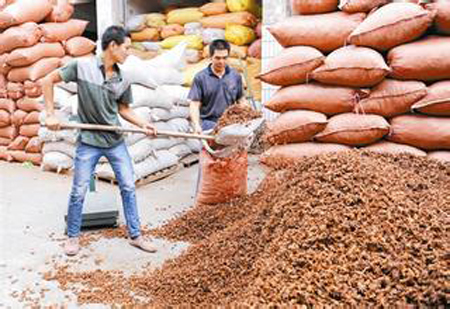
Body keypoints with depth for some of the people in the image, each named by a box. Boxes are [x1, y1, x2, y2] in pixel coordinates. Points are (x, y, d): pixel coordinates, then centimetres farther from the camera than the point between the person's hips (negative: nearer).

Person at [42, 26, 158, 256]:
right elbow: (48, 81, -3)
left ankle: (135, 235, 18)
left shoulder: (122, 81, 1)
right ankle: (73, 236, 26)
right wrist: (51, 114, -9)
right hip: (88, 142, -3)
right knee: (79, 191, 6)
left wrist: (143, 124, -5)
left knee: (128, 187, 5)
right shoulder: (82, 66, -10)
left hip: (116, 142, 4)